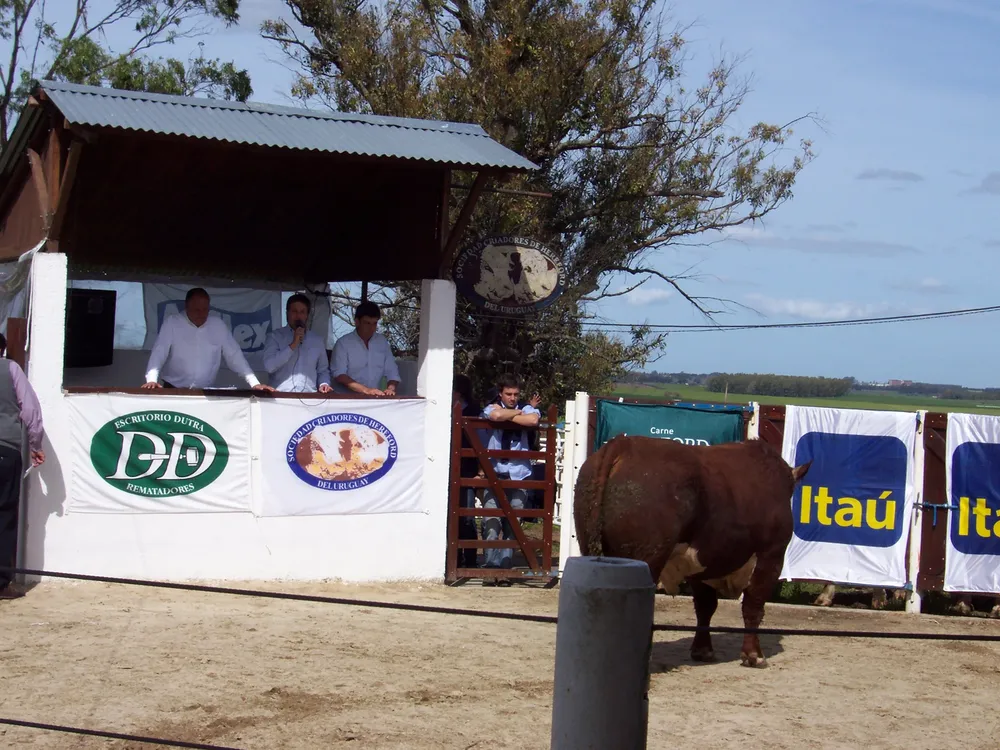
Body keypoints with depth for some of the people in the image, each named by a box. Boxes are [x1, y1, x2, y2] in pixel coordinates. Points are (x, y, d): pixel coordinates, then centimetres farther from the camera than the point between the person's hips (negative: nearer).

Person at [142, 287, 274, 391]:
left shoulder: (218, 325, 4)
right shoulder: (172, 323, -3)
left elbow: (234, 355, 4)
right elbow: (159, 353, -9)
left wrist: (254, 383, -4)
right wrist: (152, 380, -25)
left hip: (207, 393, 2)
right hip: (174, 390, -2)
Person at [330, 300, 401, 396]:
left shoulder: (382, 342, 11)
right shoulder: (343, 343, -1)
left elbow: (392, 372, 11)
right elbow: (339, 375, -9)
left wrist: (391, 388, -9)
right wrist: (365, 390, -19)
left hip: (375, 399, 3)